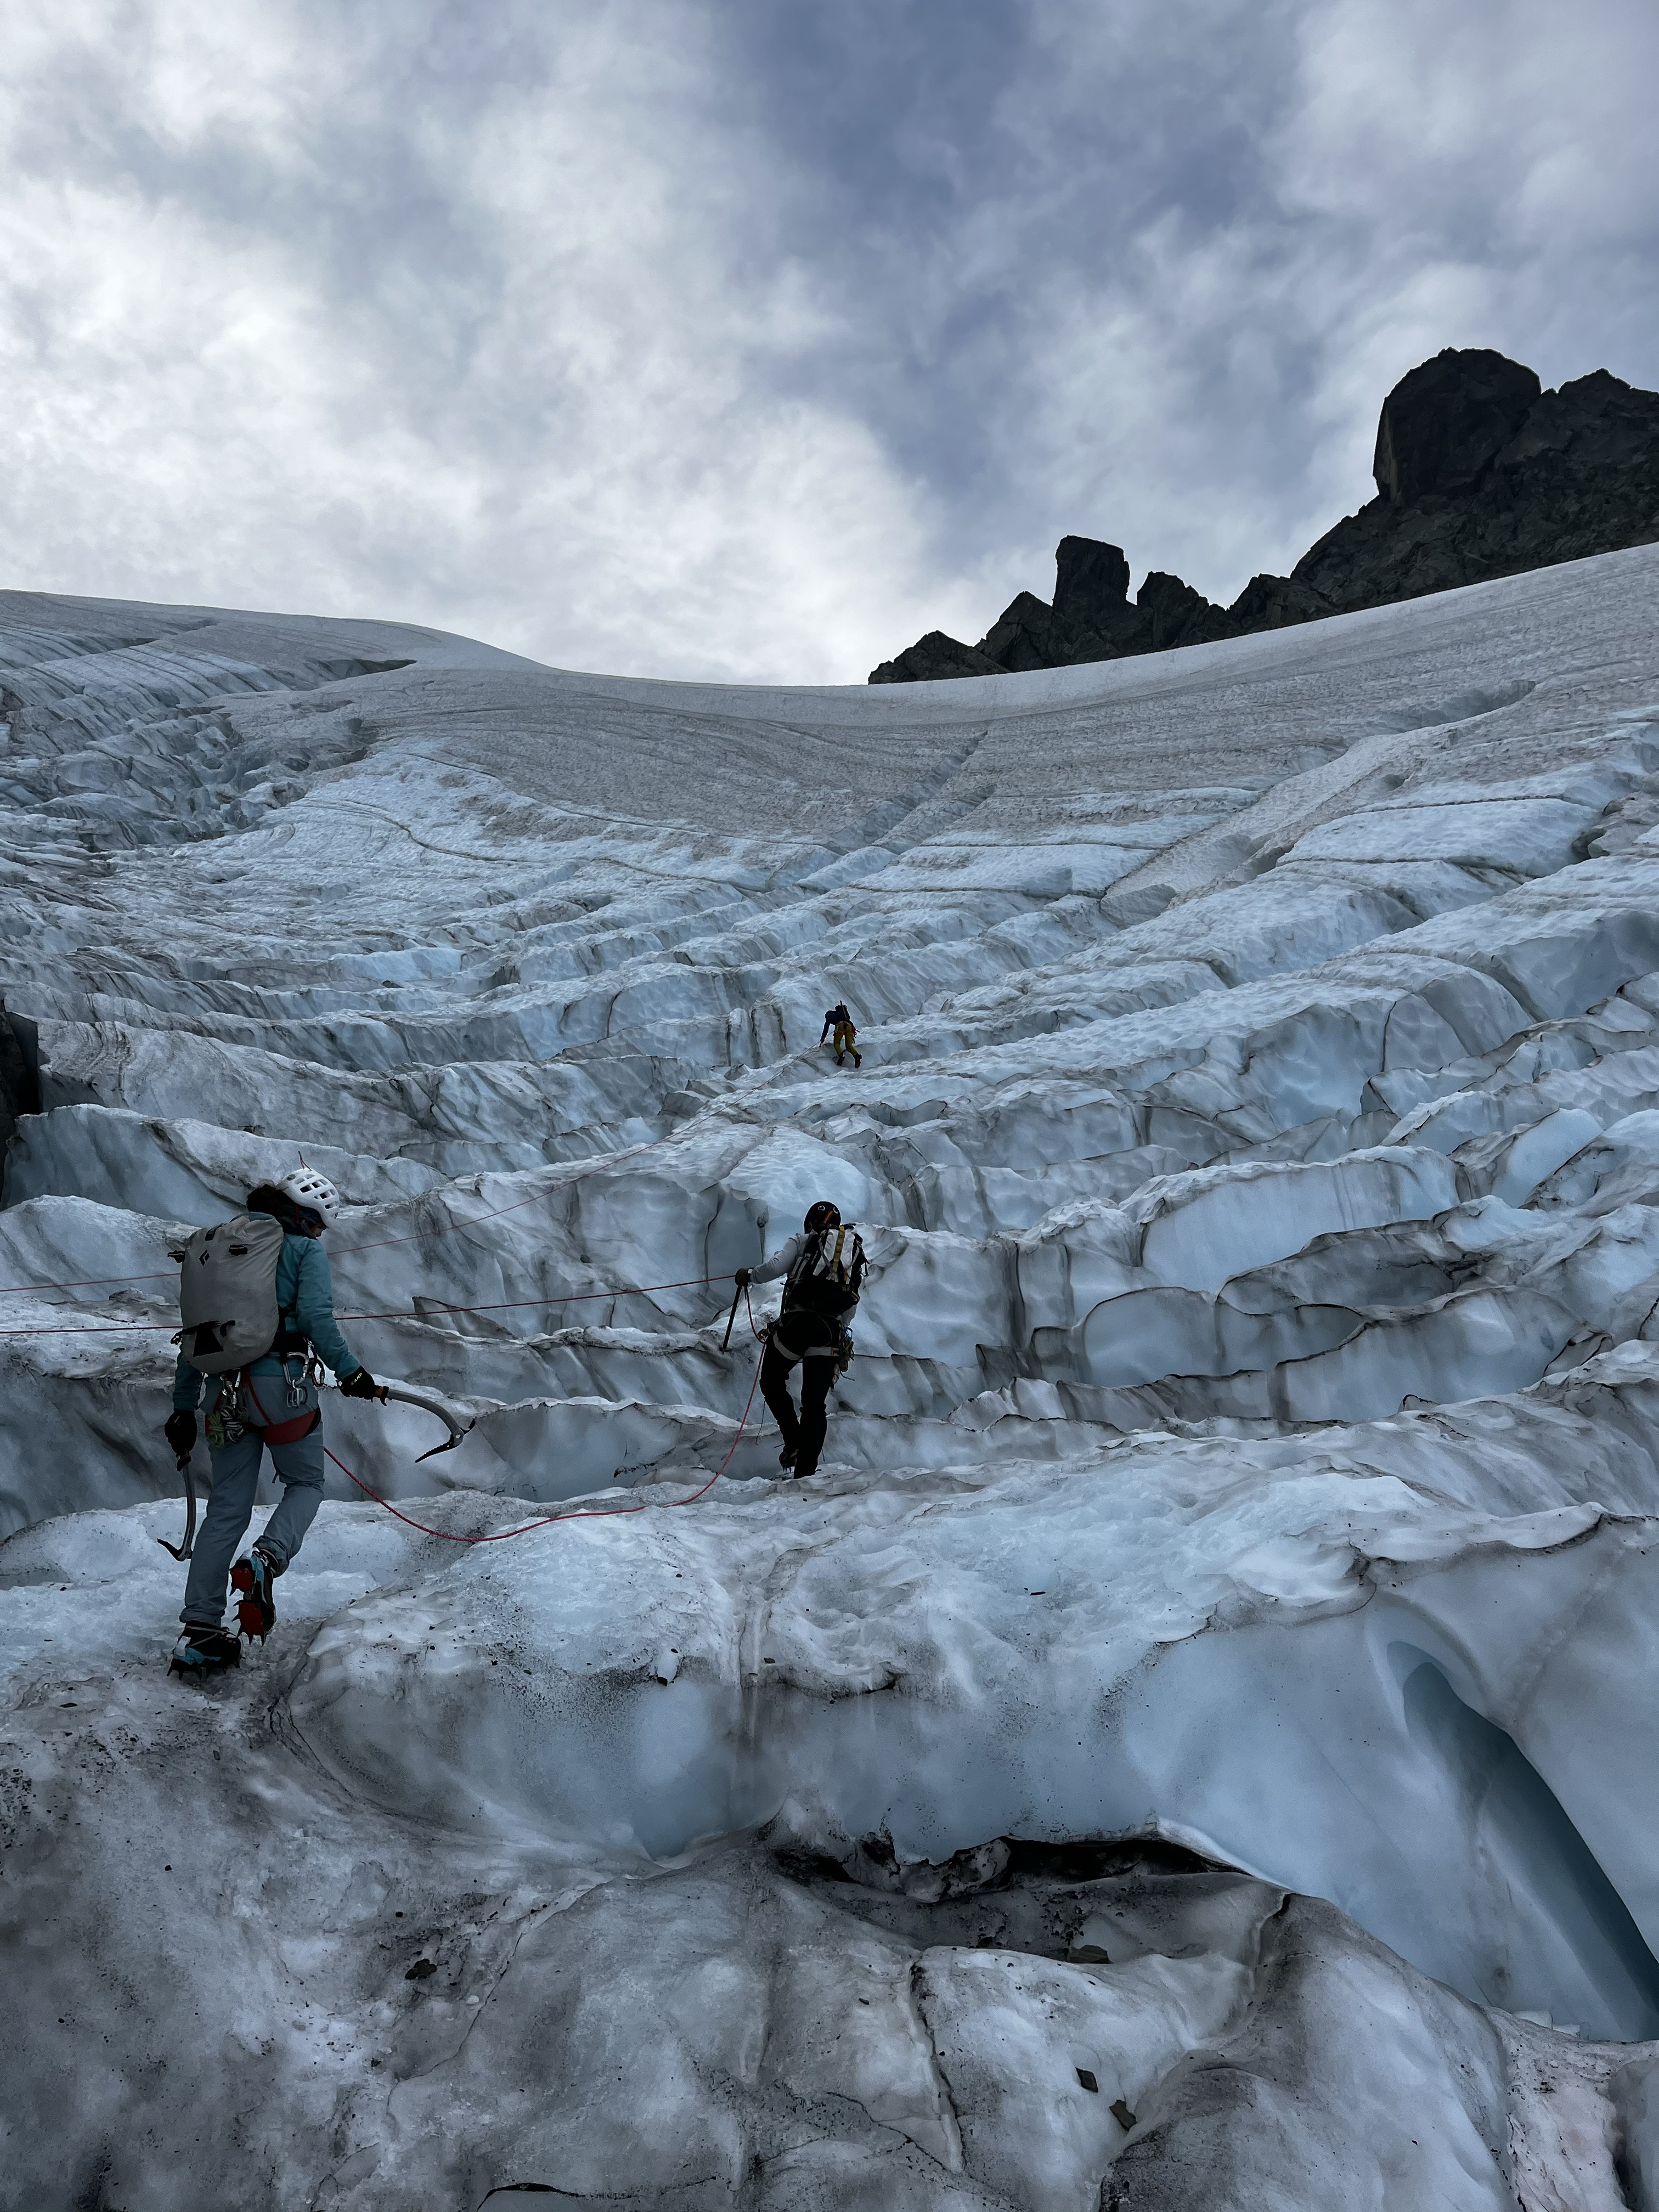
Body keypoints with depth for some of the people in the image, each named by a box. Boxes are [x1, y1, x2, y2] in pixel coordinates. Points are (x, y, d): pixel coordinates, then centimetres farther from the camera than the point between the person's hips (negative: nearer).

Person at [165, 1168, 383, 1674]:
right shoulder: (304, 1249, 0)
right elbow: (315, 1316, -16)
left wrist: (183, 1407, 22)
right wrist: (350, 1371, -9)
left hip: (224, 1391, 5)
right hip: (281, 1385, -5)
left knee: (227, 1508, 11)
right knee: (306, 1484, 15)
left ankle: (199, 1631, 8)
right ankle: (267, 1560, -14)